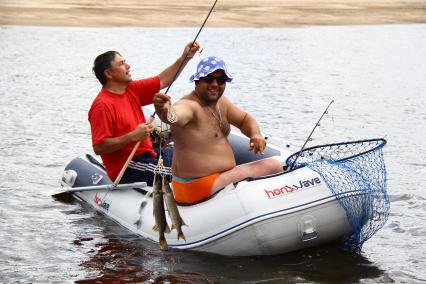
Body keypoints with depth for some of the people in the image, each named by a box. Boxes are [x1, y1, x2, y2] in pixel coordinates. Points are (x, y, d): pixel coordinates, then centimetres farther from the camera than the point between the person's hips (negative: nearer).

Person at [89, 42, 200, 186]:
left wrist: (185, 58, 4)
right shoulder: (103, 105, -18)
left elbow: (162, 81, 13)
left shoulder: (132, 90, 8)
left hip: (146, 153, 10)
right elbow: (98, 147, -24)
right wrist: (133, 136, -26)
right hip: (125, 168, -10)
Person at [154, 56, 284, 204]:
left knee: (274, 165, 17)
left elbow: (244, 119, 17)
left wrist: (256, 134, -5)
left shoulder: (221, 102, 6)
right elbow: (176, 115, -46)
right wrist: (166, 111, -71)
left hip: (223, 177, 10)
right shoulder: (189, 105, -24)